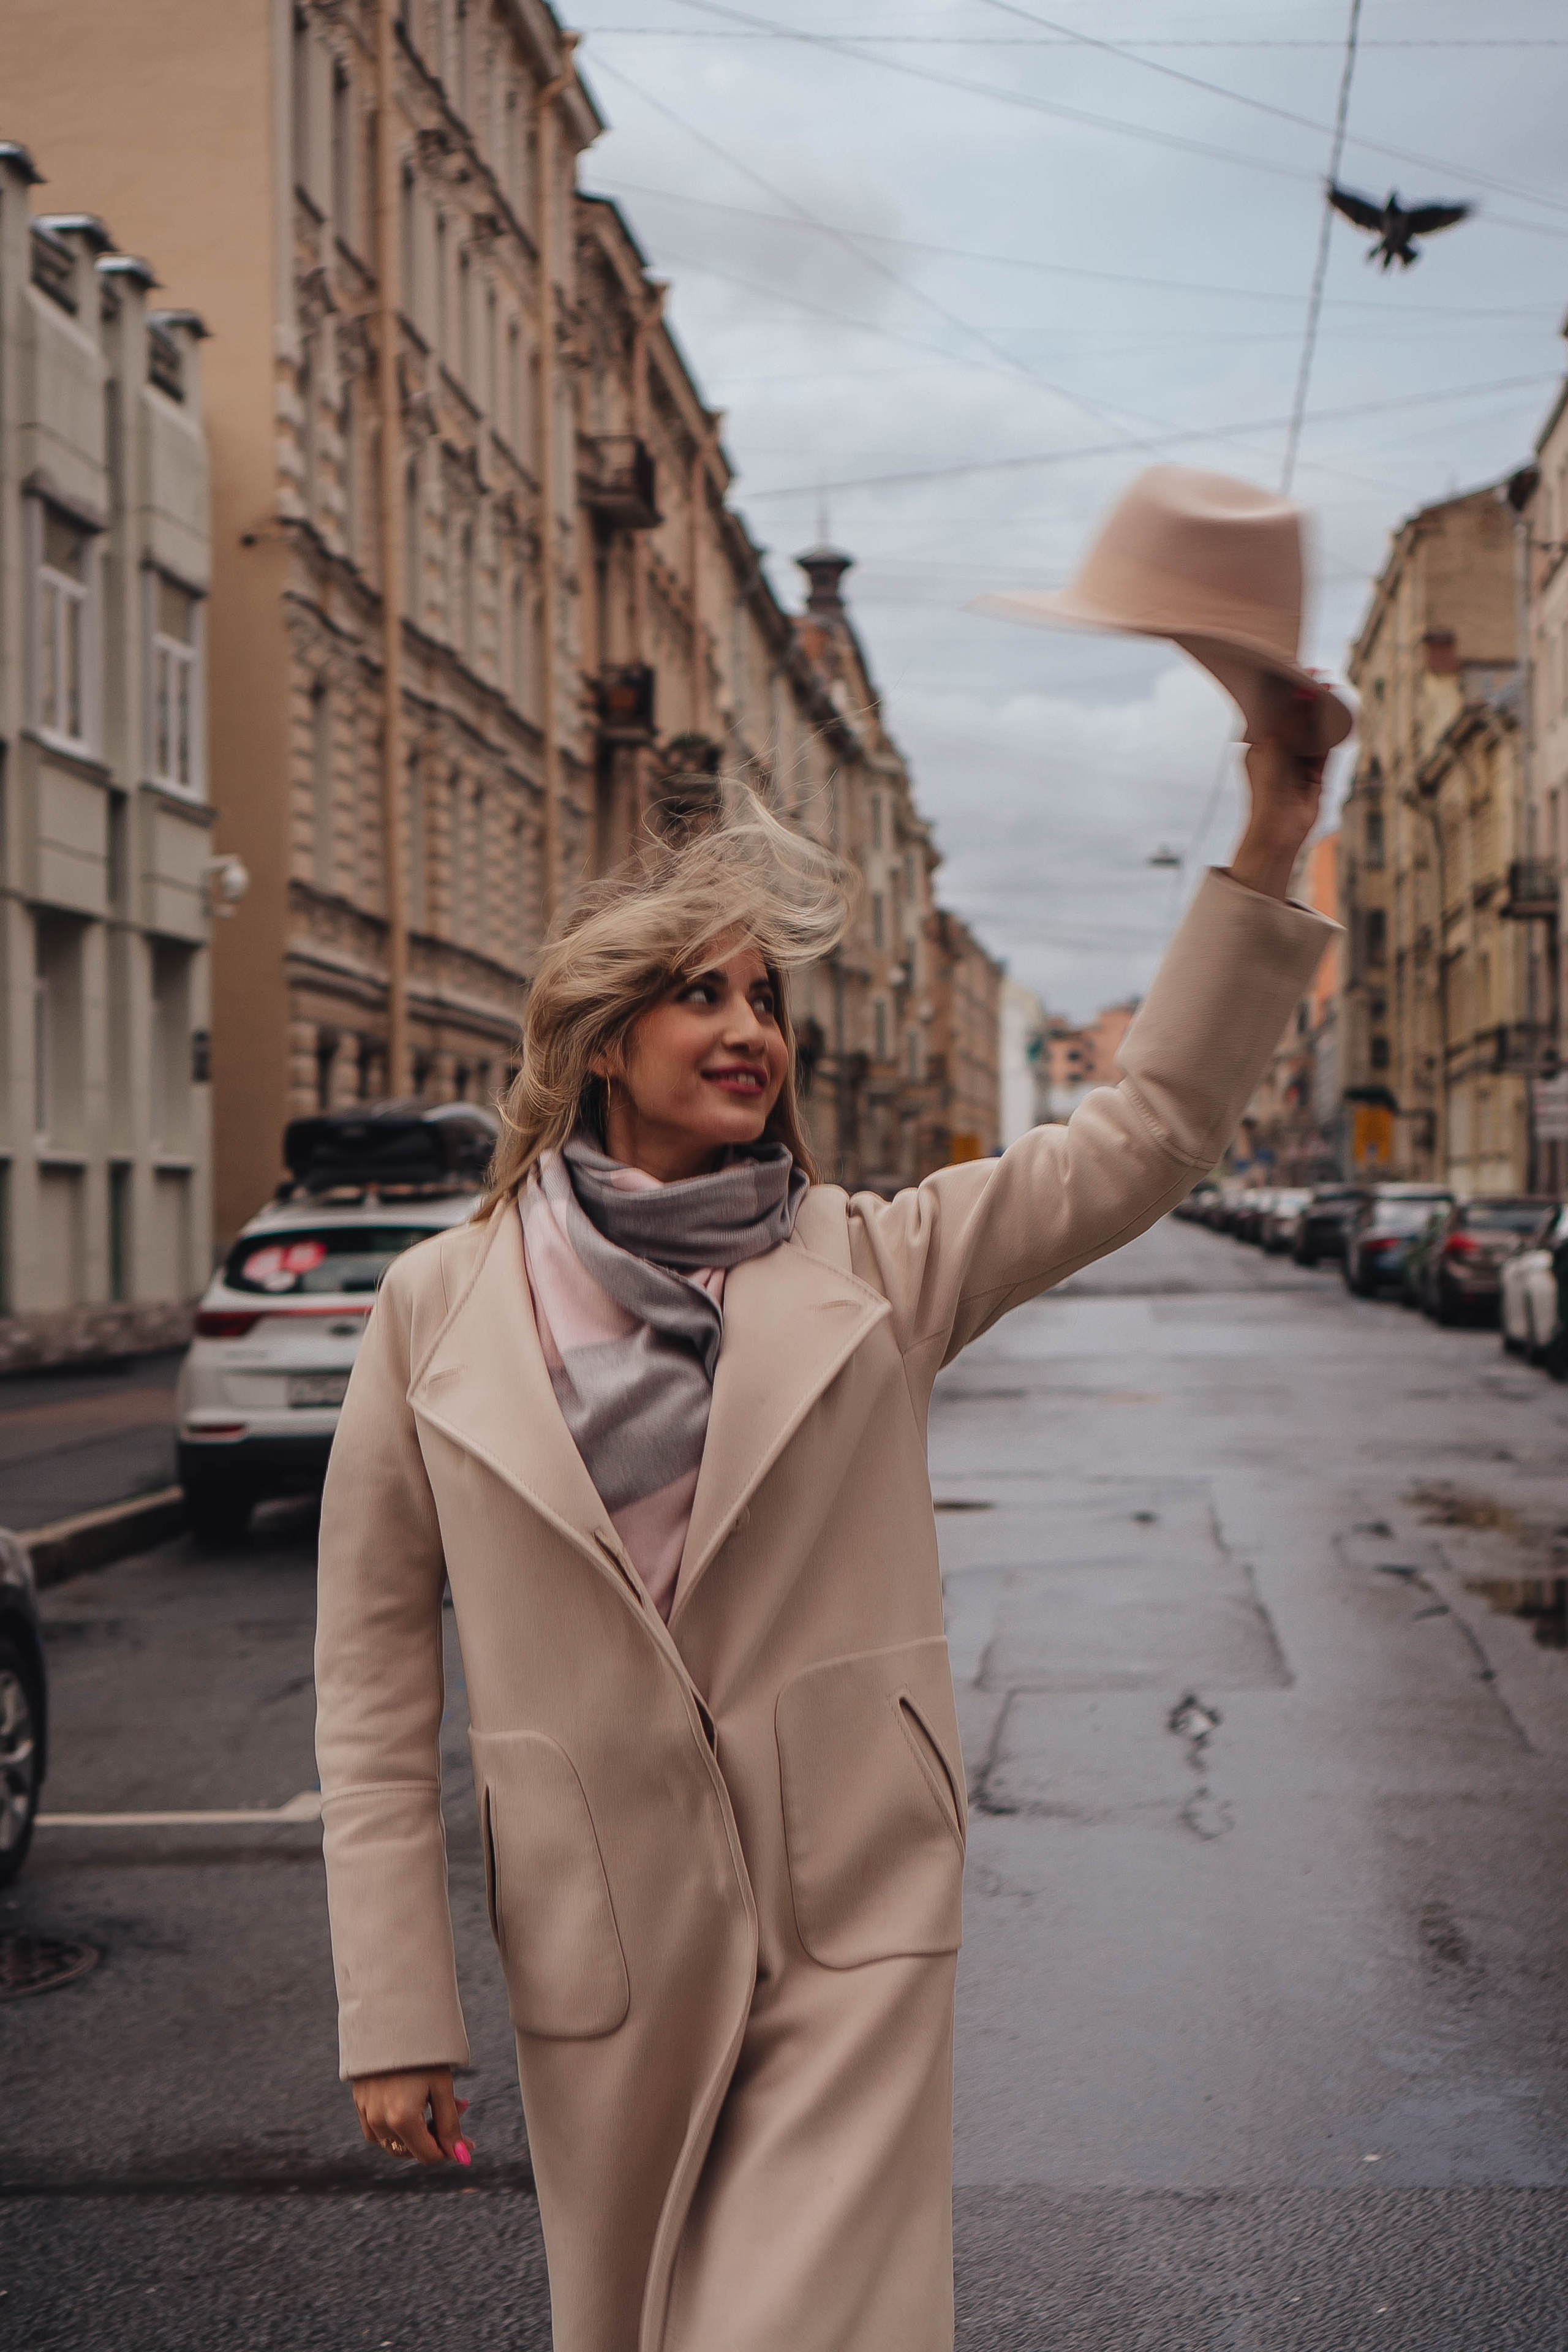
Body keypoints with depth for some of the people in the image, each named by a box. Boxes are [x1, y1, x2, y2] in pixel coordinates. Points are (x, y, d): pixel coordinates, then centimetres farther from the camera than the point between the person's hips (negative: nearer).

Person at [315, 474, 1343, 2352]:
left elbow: (1146, 1135, -4)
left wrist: (1265, 854, -14)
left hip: (852, 1923, 0)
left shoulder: (875, 1263, 2)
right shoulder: (442, 1306, 0)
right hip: (600, 1940, 1)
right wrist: (393, 2012, -2)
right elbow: (374, 1673, 1)